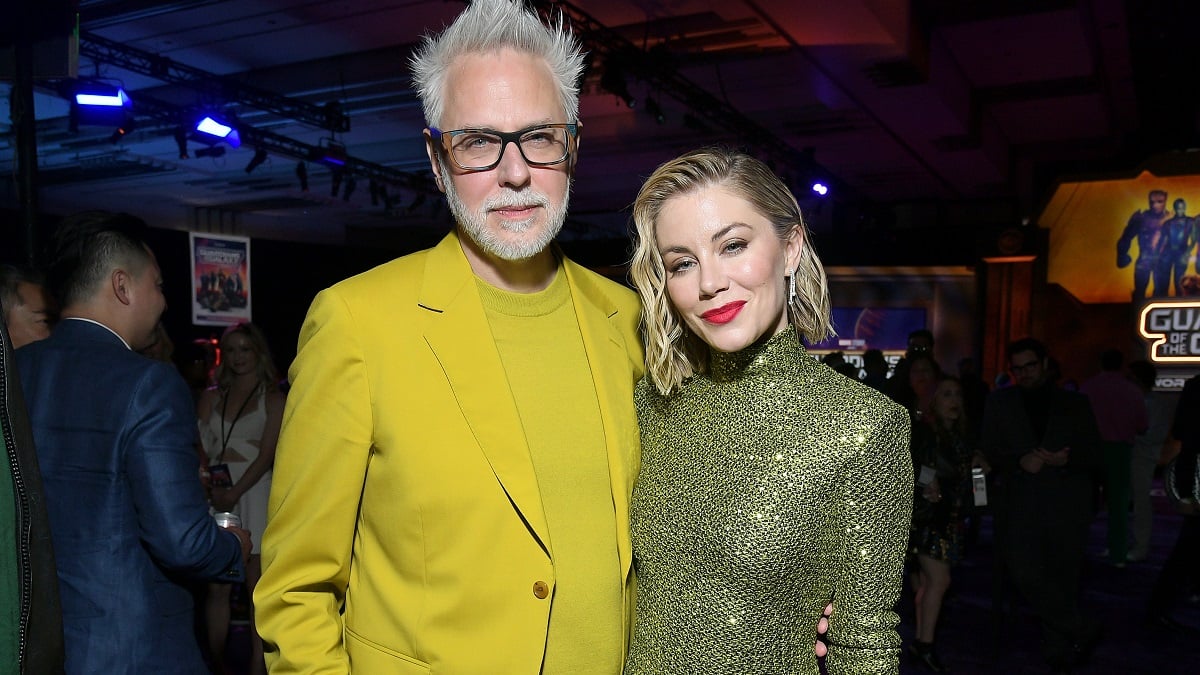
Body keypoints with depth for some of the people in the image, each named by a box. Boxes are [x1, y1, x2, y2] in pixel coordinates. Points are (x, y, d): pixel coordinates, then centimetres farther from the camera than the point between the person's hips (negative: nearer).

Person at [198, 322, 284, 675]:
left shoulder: (272, 397, 3)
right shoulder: (212, 397, 16)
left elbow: (267, 455, -5)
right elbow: (200, 448, 8)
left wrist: (234, 493, -13)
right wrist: (212, 487, -9)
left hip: (254, 490, -3)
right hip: (217, 494, 3)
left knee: (257, 583, -2)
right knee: (218, 585, 3)